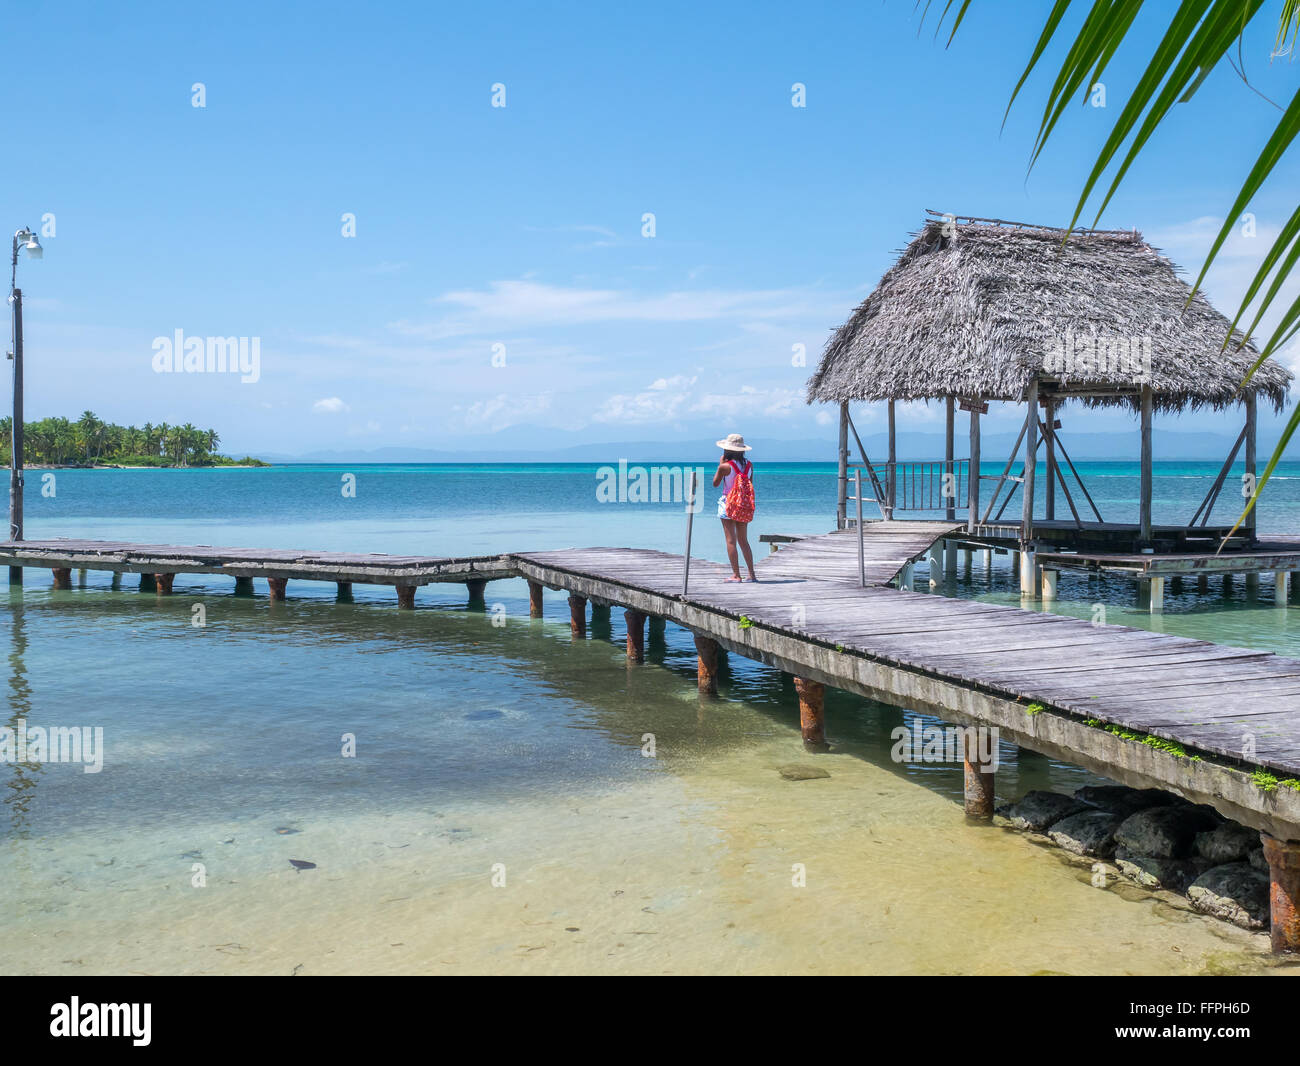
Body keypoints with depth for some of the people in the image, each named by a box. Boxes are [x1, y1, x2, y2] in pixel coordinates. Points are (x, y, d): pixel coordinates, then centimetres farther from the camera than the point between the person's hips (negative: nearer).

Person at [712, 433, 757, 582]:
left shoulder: (725, 466, -13)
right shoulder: (749, 465, 1)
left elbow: (715, 483, 1)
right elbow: (750, 485, 10)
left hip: (728, 504, -5)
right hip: (744, 507, 5)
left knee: (731, 540, -1)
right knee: (743, 541, 13)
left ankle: (736, 574, -4)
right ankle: (752, 574, 11)